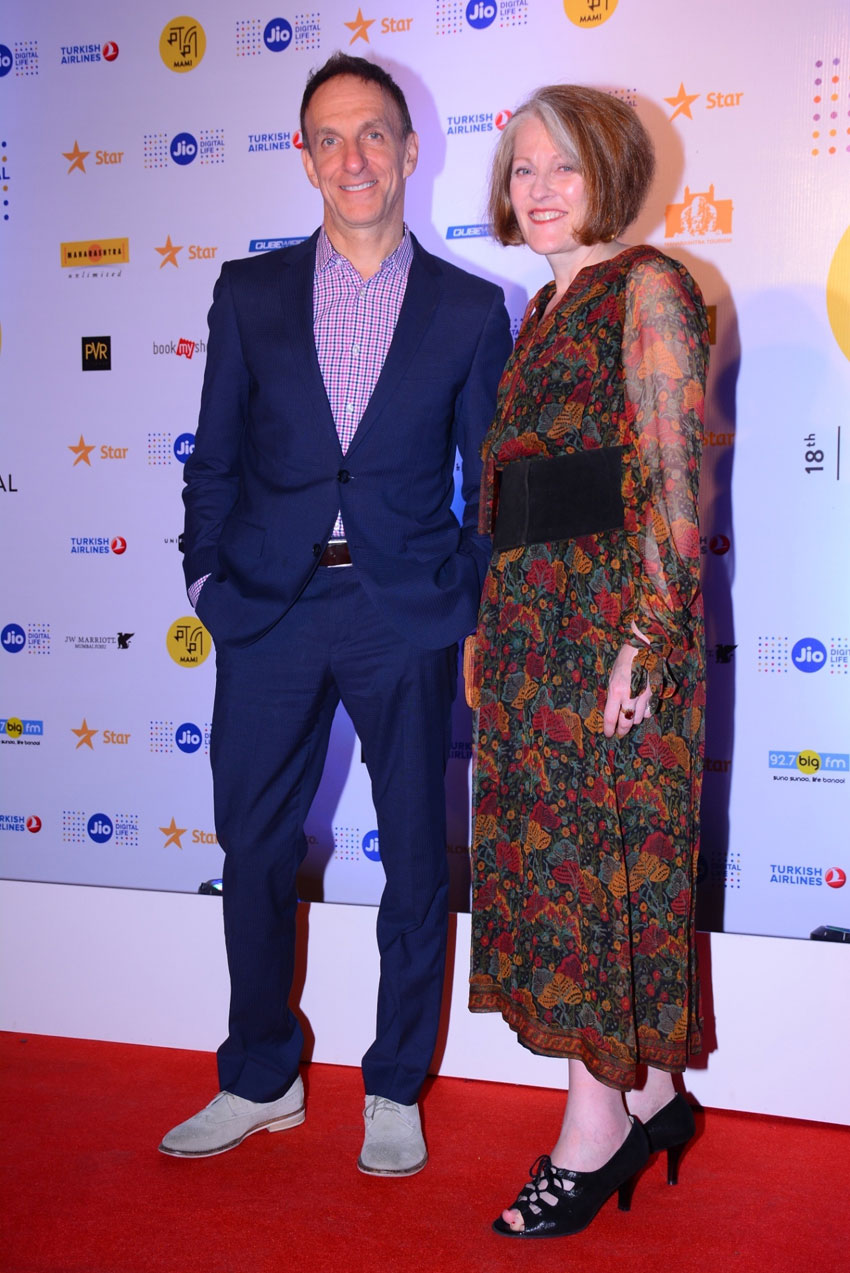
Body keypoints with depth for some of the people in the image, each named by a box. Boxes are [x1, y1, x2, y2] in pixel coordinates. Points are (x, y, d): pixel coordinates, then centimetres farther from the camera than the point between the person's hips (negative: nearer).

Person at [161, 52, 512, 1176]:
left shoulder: (470, 309, 4)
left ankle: (395, 1091, 25)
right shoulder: (250, 293, 8)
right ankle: (260, 1081, 28)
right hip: (270, 607, 2)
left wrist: (479, 618, -1)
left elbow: (489, 482, 5)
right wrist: (209, 579, 3)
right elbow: (215, 459, 10)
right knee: (255, 849, 8)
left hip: (407, 613, -1)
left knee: (417, 859, 6)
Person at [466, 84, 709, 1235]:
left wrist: (646, 641, -19)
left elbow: (674, 482, -14)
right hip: (530, 612, 9)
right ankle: (649, 1094, 24)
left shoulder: (649, 288, -6)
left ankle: (597, 1128, 11)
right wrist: (488, 625, 16)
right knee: (552, 850, 10)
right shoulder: (544, 309, 19)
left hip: (613, 610, -8)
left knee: (596, 850, -2)